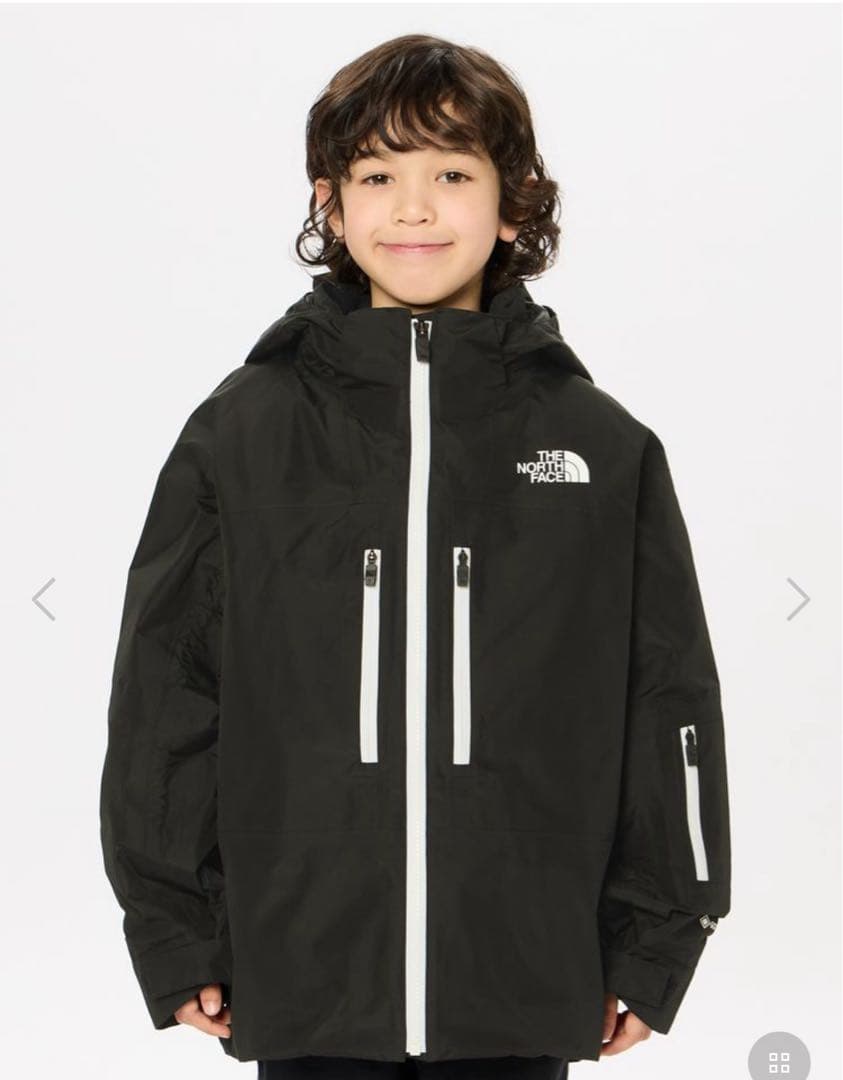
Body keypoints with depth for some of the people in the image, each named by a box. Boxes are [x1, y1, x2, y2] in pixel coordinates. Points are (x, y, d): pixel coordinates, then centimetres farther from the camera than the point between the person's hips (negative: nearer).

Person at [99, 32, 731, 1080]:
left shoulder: (606, 448, 4)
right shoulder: (240, 436, 2)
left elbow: (670, 709, 7)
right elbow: (162, 696, 5)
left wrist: (650, 951, 6)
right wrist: (176, 939, 3)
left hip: (522, 996, 1)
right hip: (302, 991, 0)